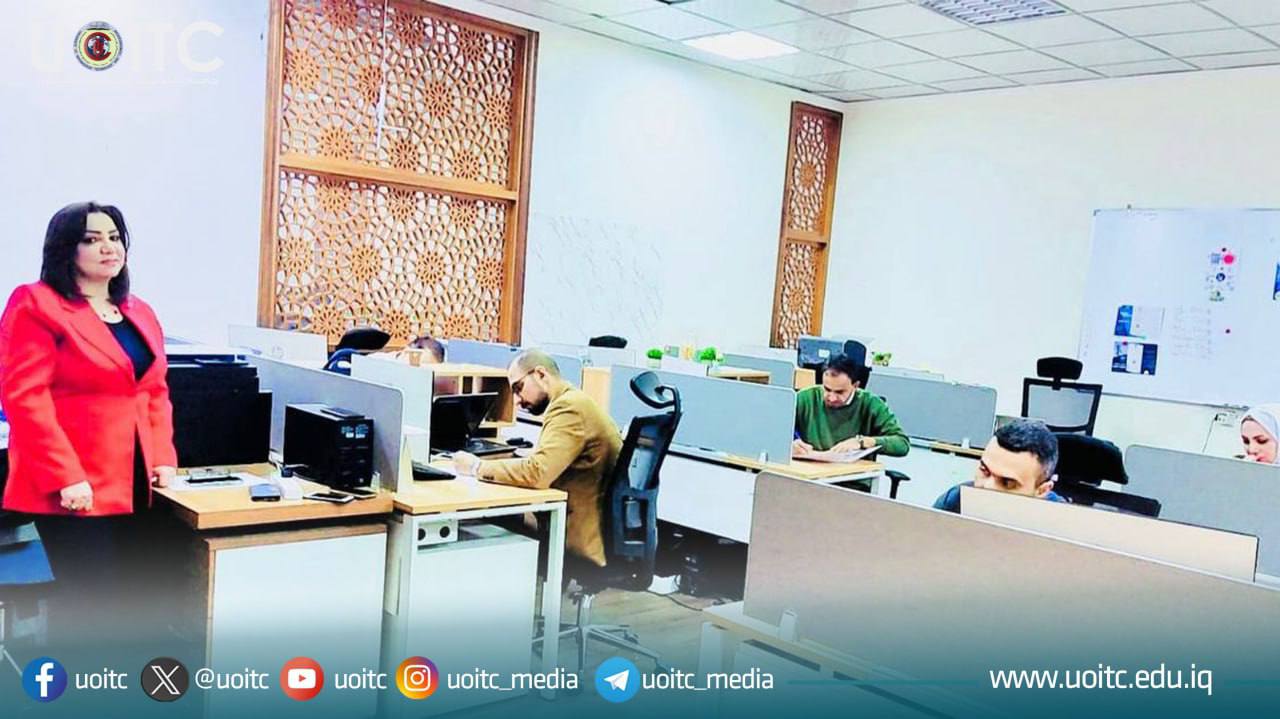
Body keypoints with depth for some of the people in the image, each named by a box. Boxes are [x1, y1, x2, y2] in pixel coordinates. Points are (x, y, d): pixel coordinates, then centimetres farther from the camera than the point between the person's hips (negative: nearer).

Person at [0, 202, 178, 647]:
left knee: (112, 592, 12)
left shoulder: (140, 313, 14)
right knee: (85, 593, -6)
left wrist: (163, 457, 5)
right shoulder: (36, 305, -9)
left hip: (130, 482, 7)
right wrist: (64, 476, -20)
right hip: (72, 485, -7)